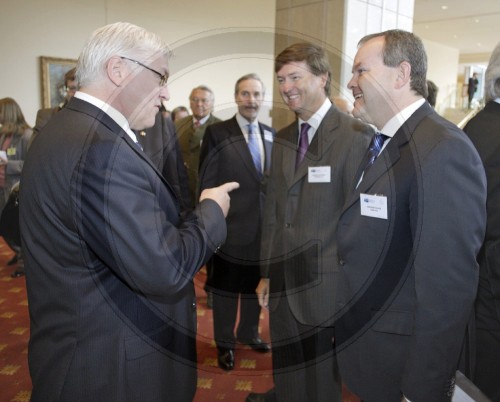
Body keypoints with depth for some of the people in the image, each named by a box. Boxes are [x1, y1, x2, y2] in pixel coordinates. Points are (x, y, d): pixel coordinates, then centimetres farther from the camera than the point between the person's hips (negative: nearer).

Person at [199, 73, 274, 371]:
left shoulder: (271, 134, 7)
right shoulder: (217, 133, -7)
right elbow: (207, 184, -9)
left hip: (264, 227, 5)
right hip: (230, 227, -4)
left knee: (255, 286, 19)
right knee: (226, 289, 12)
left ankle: (249, 334, 41)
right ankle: (225, 343, 31)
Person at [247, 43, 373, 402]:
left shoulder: (355, 136, -14)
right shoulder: (283, 138, 9)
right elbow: (274, 210, 10)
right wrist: (267, 272, 12)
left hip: (324, 286, -6)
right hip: (284, 282, 6)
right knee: (286, 371, 22)